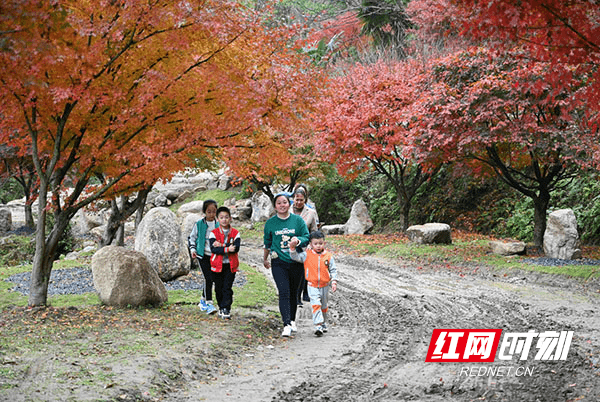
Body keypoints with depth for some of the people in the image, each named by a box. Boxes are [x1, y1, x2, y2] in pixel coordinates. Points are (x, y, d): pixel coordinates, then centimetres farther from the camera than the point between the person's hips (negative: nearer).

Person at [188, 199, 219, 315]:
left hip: (214, 256, 4)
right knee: (208, 279, -15)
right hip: (202, 255, -4)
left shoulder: (218, 225, 5)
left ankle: (203, 301, 29)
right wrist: (192, 249, -5)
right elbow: (192, 237, 7)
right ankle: (209, 304, -14)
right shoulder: (199, 224, -2)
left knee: (210, 279, 10)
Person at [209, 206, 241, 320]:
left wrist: (221, 246, -19)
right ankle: (221, 307, 23)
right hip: (217, 265, 1)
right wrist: (227, 249, -24)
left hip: (230, 265, -1)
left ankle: (226, 309, -6)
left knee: (227, 288, -6)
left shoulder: (235, 233, 2)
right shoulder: (214, 233, 1)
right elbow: (213, 249, -13)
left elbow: (236, 248, -13)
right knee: (219, 288, 8)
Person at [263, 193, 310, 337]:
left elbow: (307, 237, -3)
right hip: (279, 263, -1)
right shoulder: (270, 223, 3)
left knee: (293, 293, 12)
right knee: (284, 293, -13)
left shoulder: (298, 220, 1)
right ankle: (286, 325, -20)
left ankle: (292, 320, 31)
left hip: (296, 262, 1)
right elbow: (267, 242, 16)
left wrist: (297, 240, -24)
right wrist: (265, 258, 25)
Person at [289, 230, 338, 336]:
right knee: (315, 304, -17)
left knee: (324, 306, 17)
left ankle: (323, 323, 35)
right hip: (312, 285, -2)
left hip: (325, 286, 2)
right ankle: (318, 325, -20)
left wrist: (334, 282, -5)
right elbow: (295, 257, -3)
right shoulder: (306, 255, -4)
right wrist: (292, 248, -20)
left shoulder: (328, 256, -2)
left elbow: (333, 270, 3)